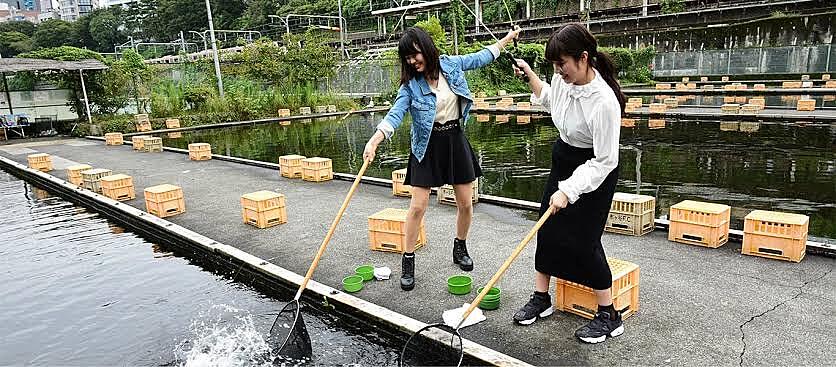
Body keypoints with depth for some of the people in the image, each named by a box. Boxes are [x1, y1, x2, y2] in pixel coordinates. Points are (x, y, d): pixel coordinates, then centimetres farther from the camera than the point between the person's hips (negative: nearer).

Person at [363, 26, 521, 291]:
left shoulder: (451, 65, -2)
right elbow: (394, 115, -21)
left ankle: (460, 248, 33)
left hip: (455, 140, 3)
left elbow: (481, 57, 15)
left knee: (466, 203, 7)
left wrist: (508, 38, 24)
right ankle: (408, 262, 9)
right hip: (427, 145, -3)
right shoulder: (410, 85, -10)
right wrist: (374, 141, -37)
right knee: (417, 207, -6)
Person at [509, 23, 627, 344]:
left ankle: (609, 316, 12)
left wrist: (568, 191, -29)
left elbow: (604, 160, -27)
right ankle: (541, 299, 25)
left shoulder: (603, 101, -32)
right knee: (547, 229, 10)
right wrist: (529, 75, 7)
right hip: (564, 158, 8)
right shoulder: (563, 79, -10)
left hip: (594, 170, -8)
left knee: (583, 239, -6)